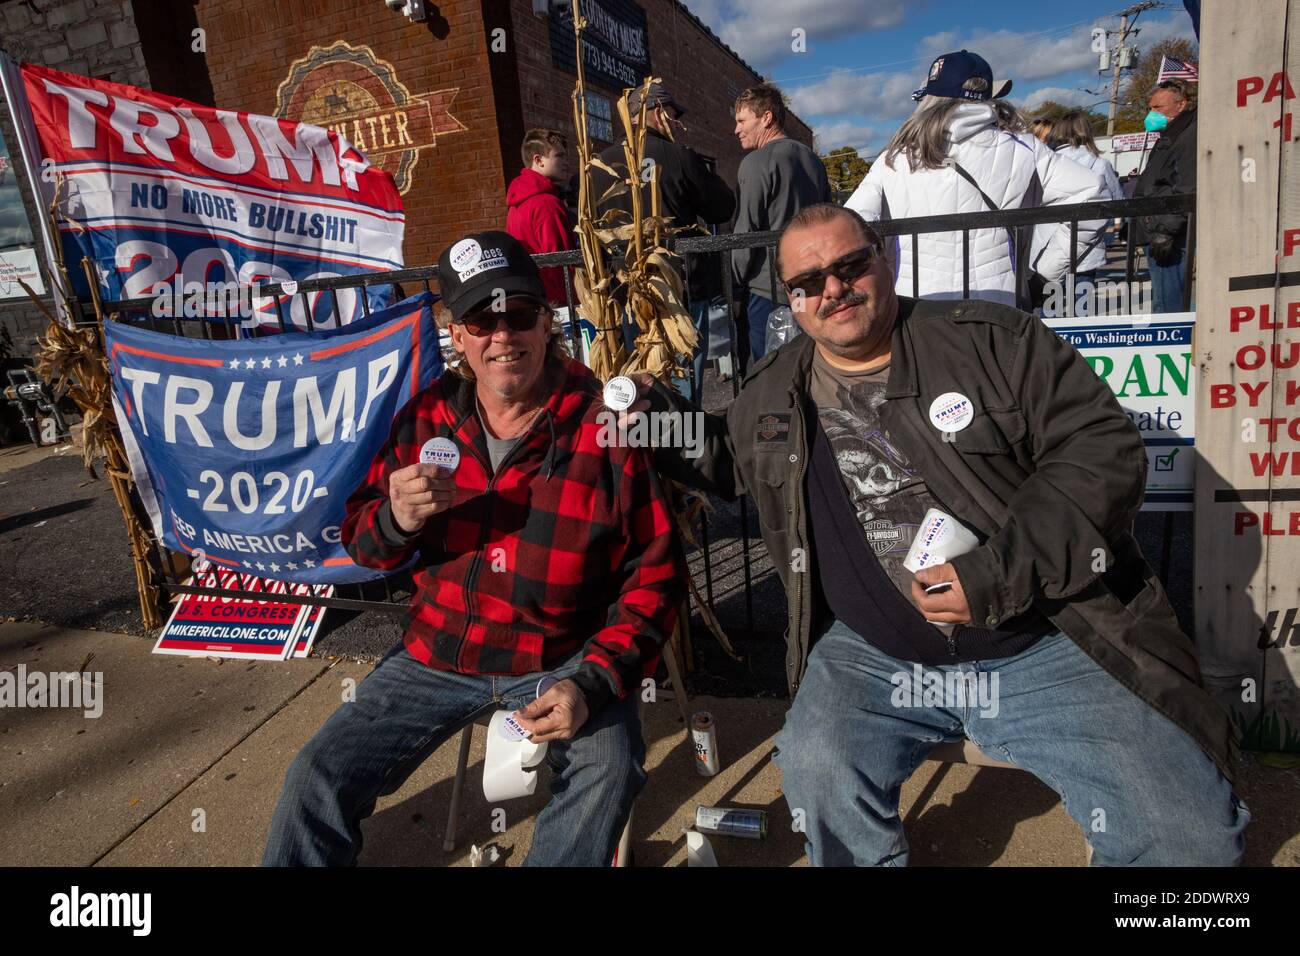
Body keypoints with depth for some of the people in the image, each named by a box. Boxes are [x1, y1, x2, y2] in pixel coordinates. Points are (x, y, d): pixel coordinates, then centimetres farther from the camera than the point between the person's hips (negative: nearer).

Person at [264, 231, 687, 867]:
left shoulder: (604, 426, -14)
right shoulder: (427, 418, -1)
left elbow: (655, 574, -11)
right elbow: (364, 544, 7)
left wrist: (592, 685, -22)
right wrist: (394, 520, -18)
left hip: (562, 659, -3)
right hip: (437, 653, 4)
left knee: (607, 774, -28)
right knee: (318, 779, -4)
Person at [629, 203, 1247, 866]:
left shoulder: (991, 338, -3)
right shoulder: (773, 392, 8)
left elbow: (1106, 449, -8)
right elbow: (728, 460, 26)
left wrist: (1000, 574, -19)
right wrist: (658, 414, 5)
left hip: (1050, 643, -1)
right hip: (869, 655, 2)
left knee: (1192, 834, -11)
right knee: (814, 775, -23)